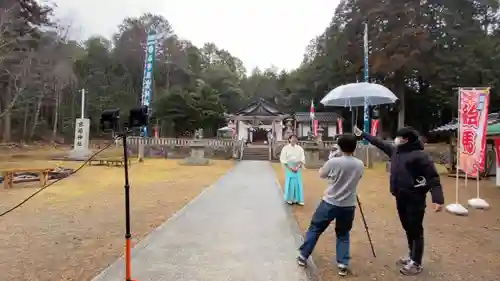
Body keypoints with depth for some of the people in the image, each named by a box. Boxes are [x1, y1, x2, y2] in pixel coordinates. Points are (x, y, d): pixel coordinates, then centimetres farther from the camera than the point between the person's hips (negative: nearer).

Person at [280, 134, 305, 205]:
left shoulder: (299, 148, 3)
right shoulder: (286, 148, -4)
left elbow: (302, 159, 2)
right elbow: (283, 159, -6)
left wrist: (297, 167, -11)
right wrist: (290, 168, -12)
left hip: (298, 168, 3)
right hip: (289, 167, -2)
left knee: (298, 183, 3)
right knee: (290, 183, -1)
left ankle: (298, 199, 12)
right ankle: (289, 199, 11)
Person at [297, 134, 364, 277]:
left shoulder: (333, 162, -16)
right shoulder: (360, 165, -4)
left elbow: (321, 175, 0)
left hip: (330, 203, -3)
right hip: (348, 206, 3)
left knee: (314, 228, 13)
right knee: (343, 234, 20)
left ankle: (303, 256, 23)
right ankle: (343, 265, 17)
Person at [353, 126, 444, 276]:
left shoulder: (419, 155, -17)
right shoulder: (395, 150, 6)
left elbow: (433, 177, -20)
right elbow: (379, 143, 20)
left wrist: (438, 198, -28)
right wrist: (362, 134, 25)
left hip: (415, 200, -8)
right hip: (400, 198, 8)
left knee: (416, 231, 3)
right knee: (408, 229, 19)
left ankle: (416, 264, 16)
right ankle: (411, 256, 35)